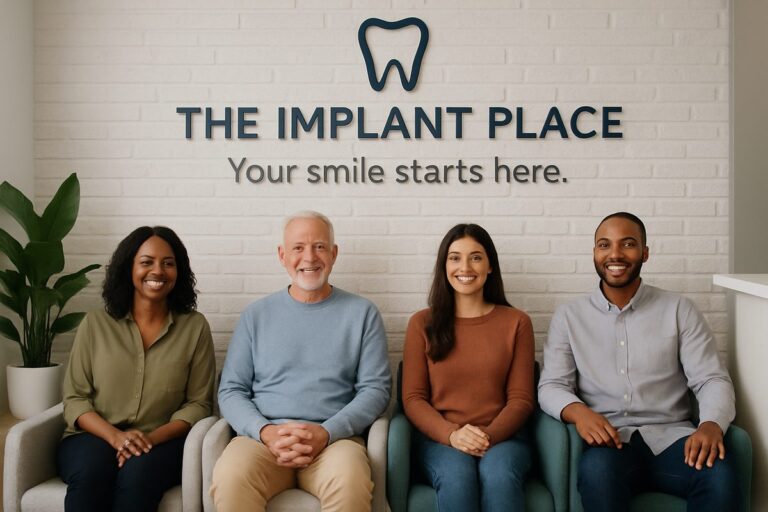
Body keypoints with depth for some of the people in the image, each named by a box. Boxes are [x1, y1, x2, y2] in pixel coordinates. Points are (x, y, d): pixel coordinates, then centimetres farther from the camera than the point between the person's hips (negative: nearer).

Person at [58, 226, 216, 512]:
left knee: (137, 475, -33)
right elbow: (74, 399, 3)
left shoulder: (195, 326, 4)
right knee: (90, 475, -32)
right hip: (94, 436, 1)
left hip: (161, 442, -1)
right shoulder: (95, 324, 6)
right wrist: (115, 436, -15)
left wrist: (152, 438, -15)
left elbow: (198, 403, 2)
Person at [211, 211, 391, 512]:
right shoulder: (256, 315, 12)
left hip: (335, 439, -1)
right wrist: (266, 432, -11)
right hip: (261, 437, 1)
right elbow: (231, 390, 9)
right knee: (230, 479, -31)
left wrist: (326, 433, -13)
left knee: (350, 484, -34)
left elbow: (376, 389, 3)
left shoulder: (362, 313, 9)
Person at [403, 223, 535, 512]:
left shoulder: (516, 322, 9)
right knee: (456, 478, -33)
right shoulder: (422, 323, 8)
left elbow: (521, 399, 5)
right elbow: (413, 398, 4)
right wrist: (452, 434, -14)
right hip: (439, 439, 0)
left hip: (500, 437, 0)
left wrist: (488, 436, -14)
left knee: (499, 476, -33)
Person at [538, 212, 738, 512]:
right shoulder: (569, 317, 8)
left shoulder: (679, 310, 9)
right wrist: (578, 411, -22)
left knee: (720, 477, -30)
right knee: (598, 471, -37)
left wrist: (712, 424, -21)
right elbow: (551, 386, 2)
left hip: (670, 435, 2)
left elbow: (712, 379, 2)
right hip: (609, 440, -1)